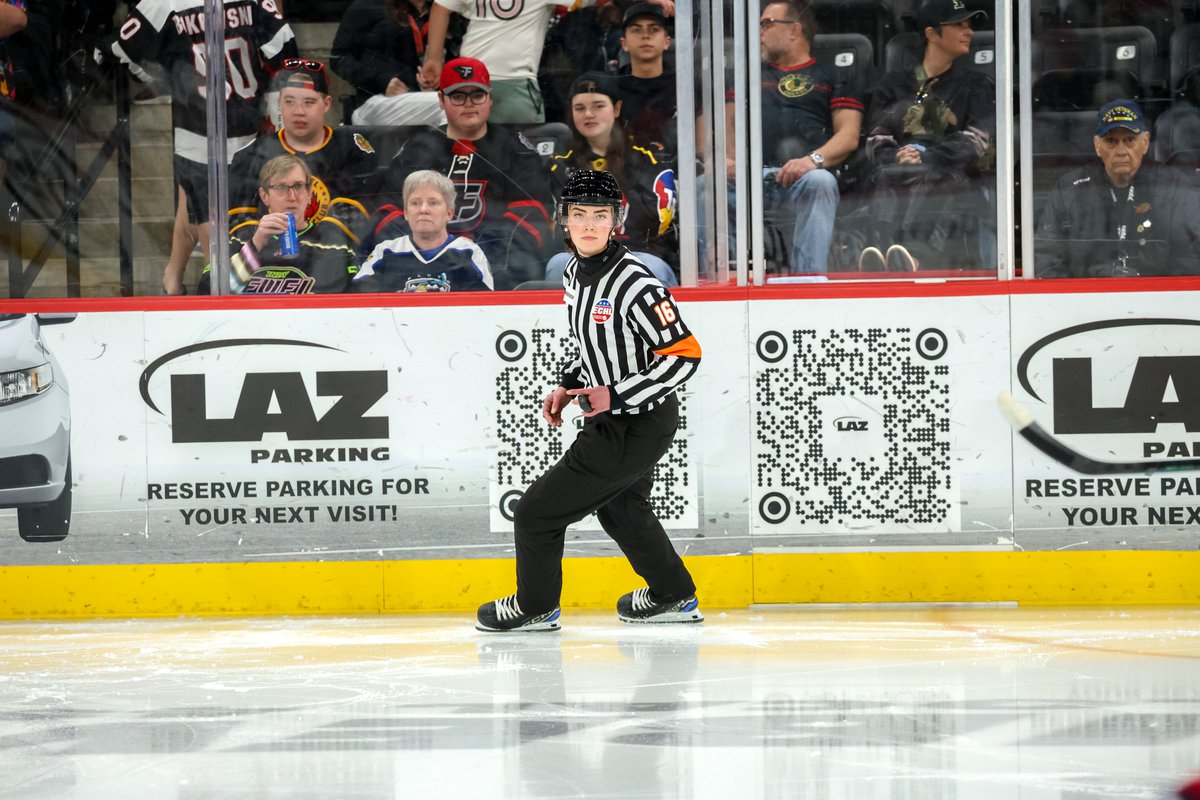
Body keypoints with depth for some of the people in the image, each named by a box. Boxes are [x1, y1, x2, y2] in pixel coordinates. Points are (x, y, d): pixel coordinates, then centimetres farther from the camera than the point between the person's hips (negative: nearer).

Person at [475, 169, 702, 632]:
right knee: (620, 510, 30)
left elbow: (685, 355, -26)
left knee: (538, 513, -2)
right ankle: (672, 597, 47)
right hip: (612, 420, 10)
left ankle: (535, 607, 20)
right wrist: (570, 385, 8)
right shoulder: (577, 272, 2)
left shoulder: (634, 285, -26)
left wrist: (614, 395, -28)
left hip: (636, 428, -10)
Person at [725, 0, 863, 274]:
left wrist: (813, 159, -13)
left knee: (821, 182, -39)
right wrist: (724, 159, -2)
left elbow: (849, 136, 9)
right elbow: (728, 124, 22)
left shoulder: (831, 77, 23)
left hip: (800, 174, -2)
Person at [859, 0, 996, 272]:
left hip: (952, 176, -2)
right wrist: (898, 159, -12)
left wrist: (928, 156, -13)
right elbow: (877, 140, 12)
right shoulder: (894, 84, 24)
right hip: (898, 179, 2)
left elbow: (977, 142, 3)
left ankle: (913, 258, -66)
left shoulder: (976, 84, 19)